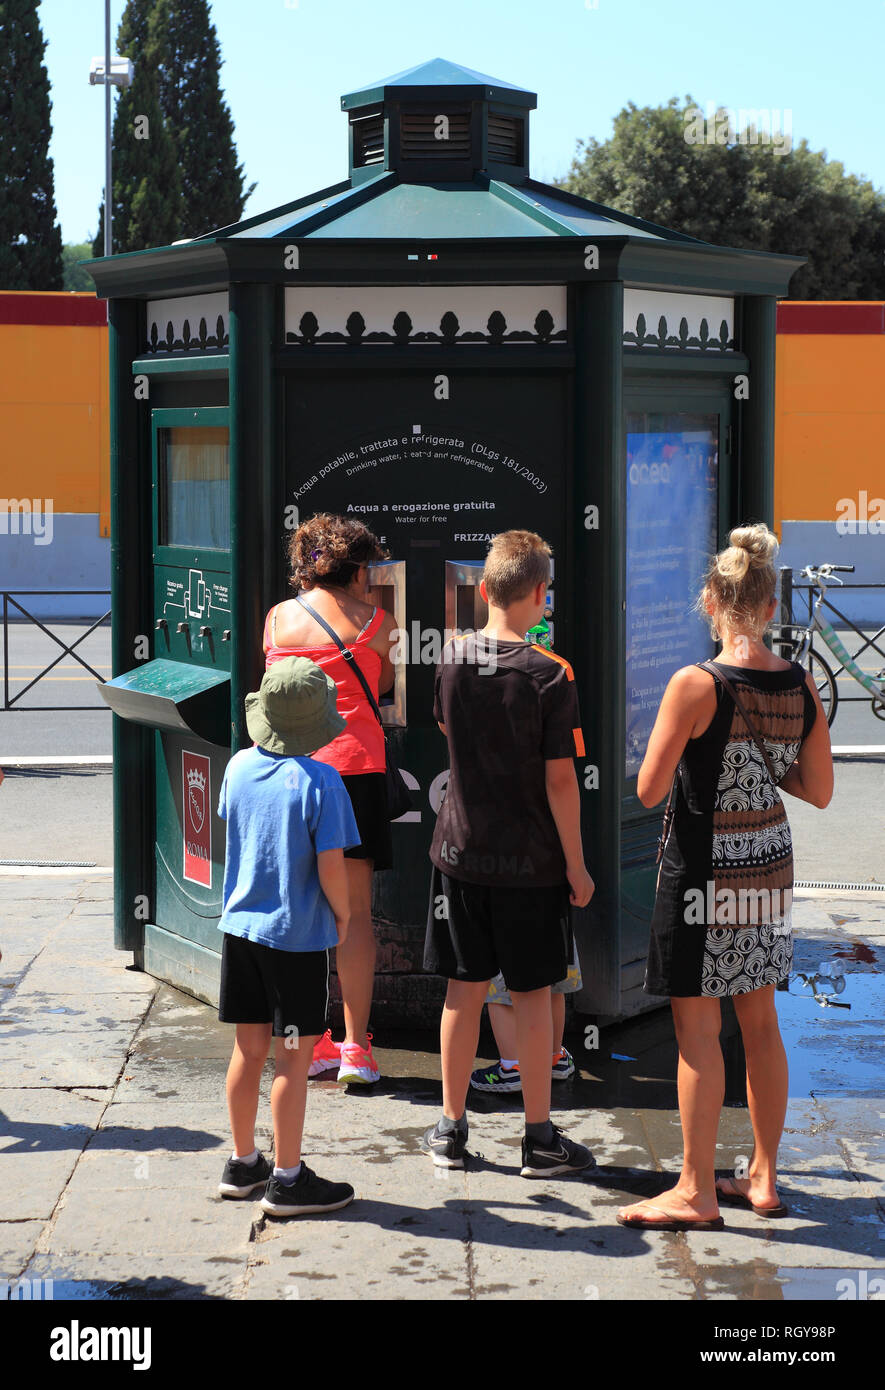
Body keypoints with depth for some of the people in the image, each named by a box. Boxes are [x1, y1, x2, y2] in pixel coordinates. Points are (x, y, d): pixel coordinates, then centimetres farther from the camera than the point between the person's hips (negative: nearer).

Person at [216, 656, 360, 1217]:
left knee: (249, 1048, 16)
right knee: (295, 1058, 3)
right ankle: (287, 1180, 10)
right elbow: (331, 864, -18)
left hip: (241, 926, 6)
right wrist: (343, 916, -2)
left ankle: (243, 1164, 28)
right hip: (298, 934, -6)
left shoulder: (239, 767, 1)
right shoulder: (320, 780, -17)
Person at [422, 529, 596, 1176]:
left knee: (465, 989, 12)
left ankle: (451, 1129, 20)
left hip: (461, 850, 4)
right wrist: (576, 863, -4)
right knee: (532, 995, 6)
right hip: (531, 859, -4)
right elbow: (560, 782, -14)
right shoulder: (550, 675, -15)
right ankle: (540, 1139, 14)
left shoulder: (452, 659, -1)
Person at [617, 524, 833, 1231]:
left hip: (706, 869, -6)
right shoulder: (801, 684, -2)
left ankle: (696, 1192, 7)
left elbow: (649, 790, -15)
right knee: (760, 1022, 15)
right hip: (772, 863, 6)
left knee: (697, 1028, 1)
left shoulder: (695, 686, -18)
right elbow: (819, 789, 5)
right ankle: (763, 1178, 24)